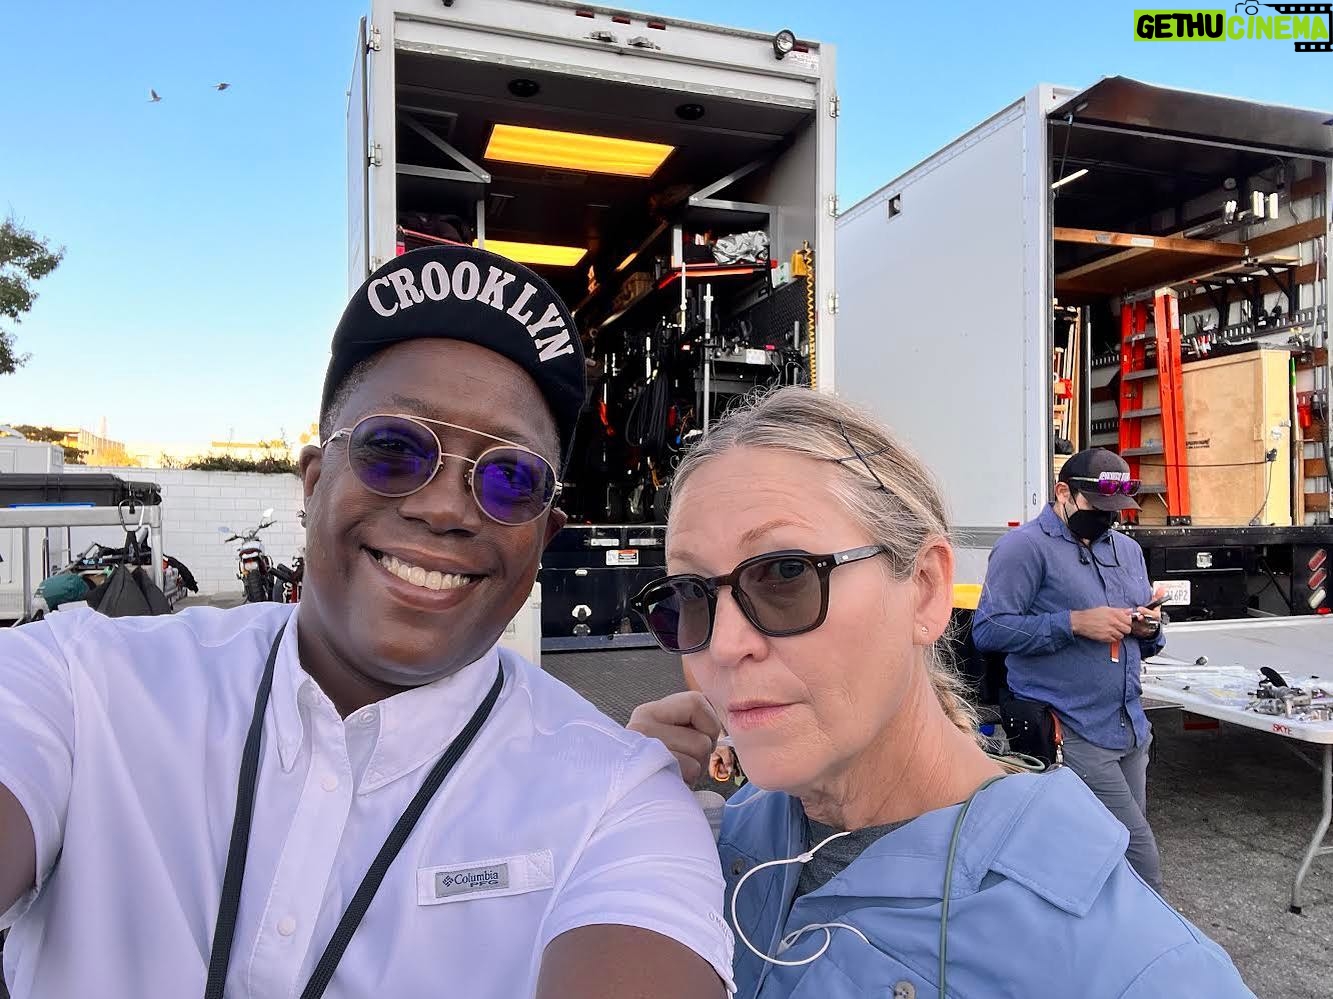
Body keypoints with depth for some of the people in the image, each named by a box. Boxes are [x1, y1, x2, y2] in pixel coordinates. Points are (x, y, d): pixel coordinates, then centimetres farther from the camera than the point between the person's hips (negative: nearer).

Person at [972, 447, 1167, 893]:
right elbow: (988, 629, -18)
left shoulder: (1128, 548, 16)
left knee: (1122, 843, 16)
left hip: (1130, 727, 8)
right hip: (1071, 733, -8)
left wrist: (1149, 628, -1)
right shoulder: (1027, 546, -10)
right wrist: (1075, 622, -21)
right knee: (1138, 852, -9)